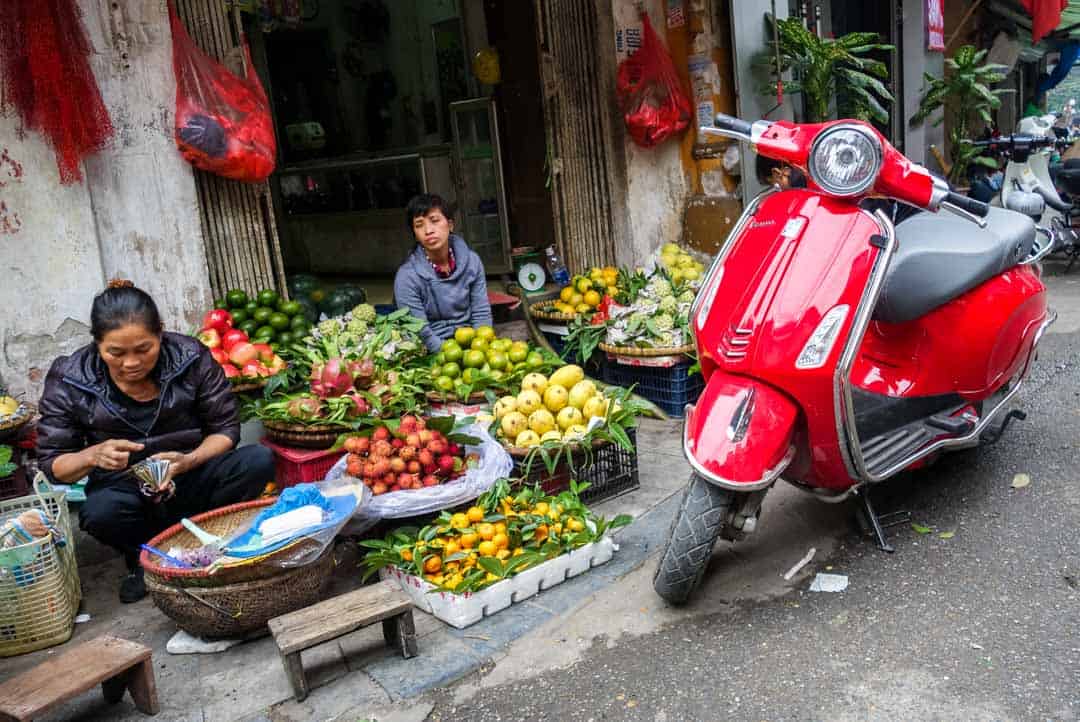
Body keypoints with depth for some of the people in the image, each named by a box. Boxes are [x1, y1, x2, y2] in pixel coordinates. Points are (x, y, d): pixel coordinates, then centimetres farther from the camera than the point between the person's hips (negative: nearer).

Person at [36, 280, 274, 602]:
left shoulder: (192, 358, -12)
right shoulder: (68, 379, -10)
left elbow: (226, 429, -5)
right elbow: (51, 462, -5)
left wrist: (189, 461, -25)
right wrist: (93, 456, -28)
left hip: (192, 480, 0)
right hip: (126, 490, 0)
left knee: (259, 460, -26)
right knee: (100, 511, -35)